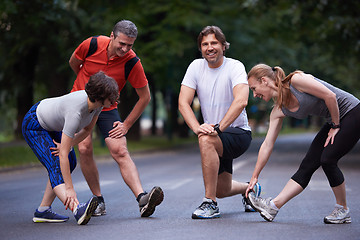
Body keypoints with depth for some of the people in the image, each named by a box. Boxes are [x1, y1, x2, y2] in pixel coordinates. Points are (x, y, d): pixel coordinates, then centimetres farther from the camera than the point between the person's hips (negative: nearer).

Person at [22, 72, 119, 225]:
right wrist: (69, 189, -39)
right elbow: (63, 155, -40)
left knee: (70, 163, 3)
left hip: (52, 125, 9)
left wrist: (67, 146, -14)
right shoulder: (75, 112, -40)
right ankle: (78, 210, -42)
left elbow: (87, 129, 0)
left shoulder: (97, 103, -18)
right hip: (33, 125, -9)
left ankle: (42, 211, 4)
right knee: (56, 166, -24)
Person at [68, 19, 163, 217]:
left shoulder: (132, 63, -19)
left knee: (120, 151, -16)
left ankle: (142, 200, -26)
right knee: (85, 148, -15)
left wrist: (126, 125, -7)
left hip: (107, 109, -1)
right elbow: (73, 63, 7)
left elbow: (145, 97, -8)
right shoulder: (92, 45, -17)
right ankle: (98, 200, -1)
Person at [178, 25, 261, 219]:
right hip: (217, 138, 6)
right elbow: (183, 103, -8)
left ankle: (210, 204, -27)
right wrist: (197, 128, -25)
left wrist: (218, 127, -37)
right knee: (222, 190, 9)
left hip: (239, 133, -5)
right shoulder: (196, 67, 0)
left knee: (206, 140, -35)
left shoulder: (235, 67, -13)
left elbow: (241, 101, -28)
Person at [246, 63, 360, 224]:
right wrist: (254, 177, 2)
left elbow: (330, 96, -22)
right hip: (334, 121, 8)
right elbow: (267, 145, 2)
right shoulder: (278, 111, 1)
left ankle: (343, 210, 2)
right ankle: (273, 206, -8)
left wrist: (335, 126, -13)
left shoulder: (295, 80, -22)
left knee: (327, 160, -16)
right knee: (307, 165, -2)